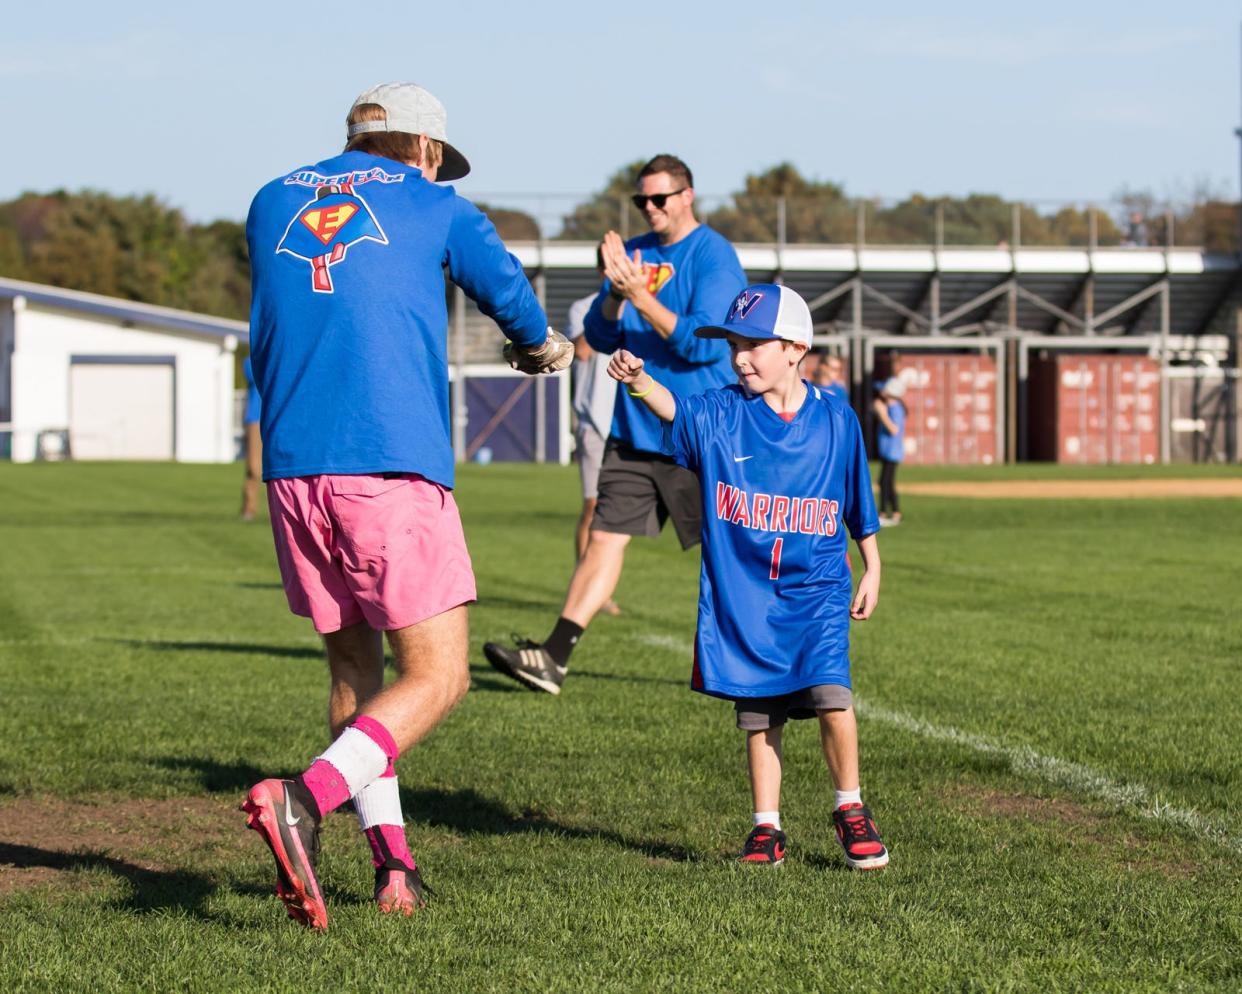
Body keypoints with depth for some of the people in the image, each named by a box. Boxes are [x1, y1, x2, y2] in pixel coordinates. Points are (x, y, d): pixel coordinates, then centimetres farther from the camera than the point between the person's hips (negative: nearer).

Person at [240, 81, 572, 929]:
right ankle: (305, 799, -25)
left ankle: (393, 862, 10)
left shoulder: (272, 204, 18)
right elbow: (514, 302, 22)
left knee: (354, 668, 17)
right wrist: (546, 348, 44)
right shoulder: (433, 206, 8)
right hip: (393, 464, -5)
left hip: (292, 468, 5)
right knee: (437, 677, -3)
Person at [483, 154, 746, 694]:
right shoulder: (634, 252, 10)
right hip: (634, 433, 5)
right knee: (604, 538, -2)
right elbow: (600, 337, 6)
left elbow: (705, 343, -18)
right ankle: (552, 658, -7)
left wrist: (639, 295, -22)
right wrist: (616, 292, -14)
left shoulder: (714, 256, -9)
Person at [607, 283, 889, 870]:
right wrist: (639, 380, -39)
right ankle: (766, 829, 20)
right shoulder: (720, 414, -1)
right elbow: (672, 408, -20)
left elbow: (858, 505, 11)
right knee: (758, 716, 6)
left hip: (816, 590, -1)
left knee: (831, 695, -15)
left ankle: (850, 811, 6)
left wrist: (872, 568, 14)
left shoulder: (835, 419, 1)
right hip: (742, 595, 1)